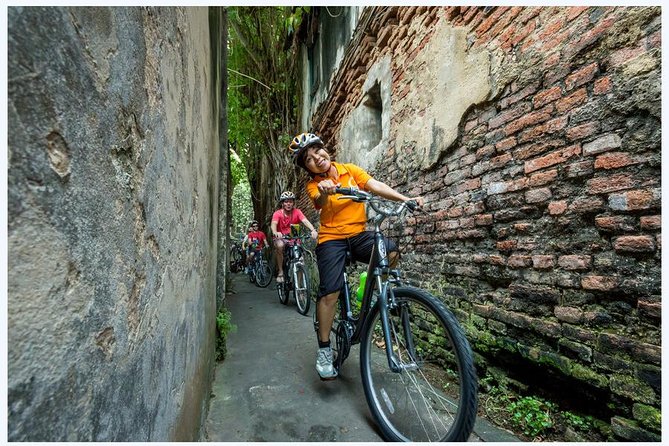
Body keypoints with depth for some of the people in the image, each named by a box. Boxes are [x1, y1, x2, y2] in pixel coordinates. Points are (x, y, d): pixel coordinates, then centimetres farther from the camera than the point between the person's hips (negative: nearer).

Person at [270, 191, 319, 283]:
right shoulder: (277, 213, -13)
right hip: (281, 238, -2)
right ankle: (280, 272, -20)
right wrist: (275, 233, -55)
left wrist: (313, 230, -48)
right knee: (280, 245, -35)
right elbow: (273, 224, -30)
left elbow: (305, 221, -27)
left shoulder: (297, 212, -11)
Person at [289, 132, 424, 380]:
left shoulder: (350, 170, 4)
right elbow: (319, 204, -25)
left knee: (391, 252, -25)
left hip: (358, 234, 2)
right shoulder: (313, 185, -2)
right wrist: (324, 193, -49)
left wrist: (406, 199, -20)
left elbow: (376, 186, -7)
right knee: (329, 292, -12)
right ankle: (324, 350, 5)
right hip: (331, 239, -2)